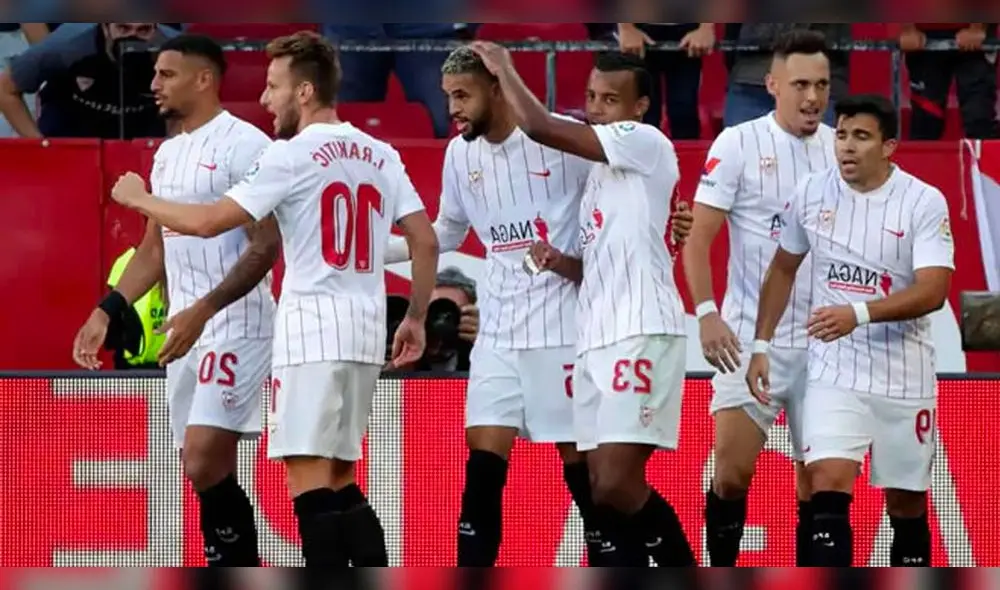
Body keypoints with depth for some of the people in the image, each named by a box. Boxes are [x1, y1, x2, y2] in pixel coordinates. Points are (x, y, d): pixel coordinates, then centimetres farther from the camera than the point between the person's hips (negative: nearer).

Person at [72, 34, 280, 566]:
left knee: (204, 461, -20)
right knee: (206, 469, 7)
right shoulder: (168, 153, 16)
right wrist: (107, 311, 13)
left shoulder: (244, 144, -12)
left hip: (235, 327, -9)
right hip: (186, 331, 9)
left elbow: (265, 247, -17)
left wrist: (202, 311, -25)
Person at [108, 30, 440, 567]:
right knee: (340, 478, 15)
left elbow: (209, 221, -10)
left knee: (308, 476, -9)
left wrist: (137, 199, 5)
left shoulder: (293, 155, -8)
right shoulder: (380, 156, 13)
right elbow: (426, 242, 11)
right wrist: (416, 318, 20)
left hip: (313, 330, -8)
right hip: (366, 334, 8)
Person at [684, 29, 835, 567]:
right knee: (732, 472, -7)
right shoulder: (738, 144, -5)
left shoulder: (841, 148, 6)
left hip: (824, 340, 3)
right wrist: (706, 314, -17)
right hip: (751, 339, -3)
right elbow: (699, 238, -5)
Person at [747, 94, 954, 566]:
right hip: (834, 372, 1)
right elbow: (782, 270, 16)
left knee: (907, 505, 9)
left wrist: (858, 314, -33)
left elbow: (933, 291, -21)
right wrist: (761, 345, 10)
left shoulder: (924, 203, -11)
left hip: (904, 378, -1)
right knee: (828, 490, -17)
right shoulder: (812, 194, 0)